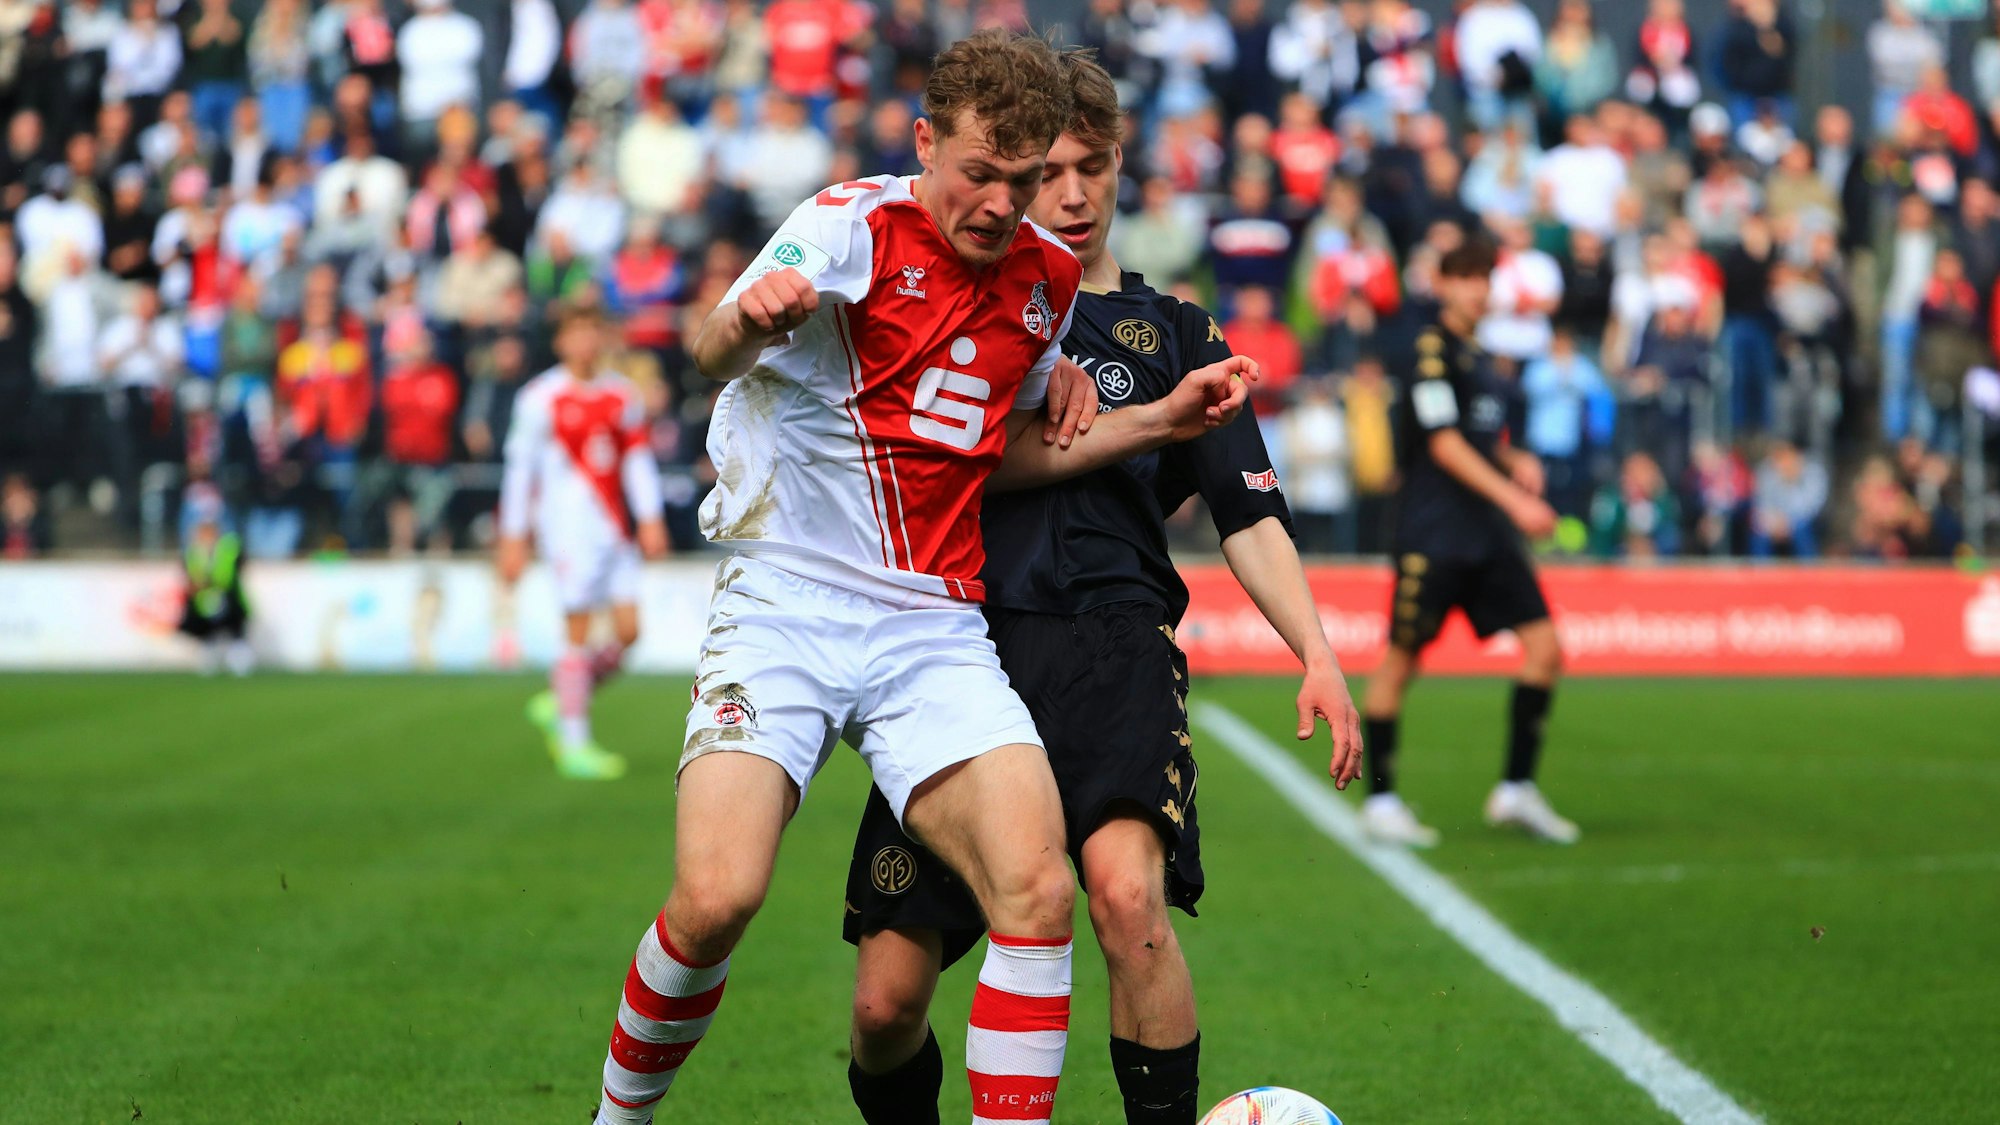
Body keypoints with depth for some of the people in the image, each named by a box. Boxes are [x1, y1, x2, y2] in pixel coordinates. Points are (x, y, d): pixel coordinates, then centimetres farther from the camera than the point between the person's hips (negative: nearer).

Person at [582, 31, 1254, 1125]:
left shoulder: (1048, 276, 10)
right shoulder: (854, 225, -8)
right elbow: (713, 351, -26)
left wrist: (1159, 421, 10)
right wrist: (749, 318, -50)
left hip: (934, 627, 4)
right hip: (783, 609, -4)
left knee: (1037, 889, -18)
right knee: (716, 897, -20)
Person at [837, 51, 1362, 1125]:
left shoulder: (1174, 334, 17)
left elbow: (1248, 513, 14)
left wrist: (1316, 654, -2)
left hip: (1112, 642, -1)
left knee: (1128, 890, -32)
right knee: (886, 1004, -5)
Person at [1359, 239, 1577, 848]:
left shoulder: (1478, 358, 16)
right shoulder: (1431, 349, -8)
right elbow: (1445, 444, -17)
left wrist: (1516, 461, 6)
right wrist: (1514, 498, -23)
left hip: (1490, 536, 8)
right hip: (1432, 537, -8)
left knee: (1545, 647, -2)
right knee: (1401, 659, -2)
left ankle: (1516, 790, 6)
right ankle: (1380, 800, 9)